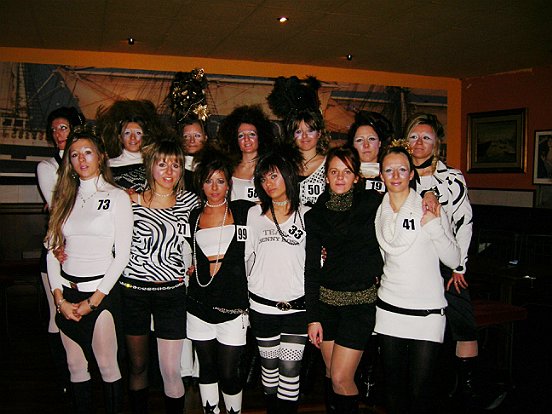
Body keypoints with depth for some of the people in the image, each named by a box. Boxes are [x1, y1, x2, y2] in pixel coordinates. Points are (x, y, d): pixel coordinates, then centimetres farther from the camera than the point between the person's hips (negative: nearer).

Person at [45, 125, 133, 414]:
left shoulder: (117, 197, -2)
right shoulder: (65, 198, 11)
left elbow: (122, 255, -7)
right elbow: (52, 250, 8)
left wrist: (92, 301, -10)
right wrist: (59, 298, -2)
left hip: (101, 292, -4)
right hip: (67, 294, 4)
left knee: (107, 365, 1)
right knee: (75, 365, 10)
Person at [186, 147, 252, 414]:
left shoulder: (243, 211, 1)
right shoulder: (193, 217, 9)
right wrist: (191, 269, 5)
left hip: (233, 304, -3)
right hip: (200, 304, 3)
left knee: (229, 373, 1)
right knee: (207, 369, 14)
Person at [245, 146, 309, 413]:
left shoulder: (306, 215, 1)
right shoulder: (254, 214, 6)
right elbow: (247, 257, 8)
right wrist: (243, 295, 6)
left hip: (296, 306, -1)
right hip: (262, 305, 2)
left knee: (290, 369, 1)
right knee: (269, 364, 13)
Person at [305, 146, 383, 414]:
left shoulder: (372, 204, -4)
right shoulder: (315, 215, 3)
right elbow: (311, 268, 2)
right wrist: (313, 317, 0)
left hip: (361, 301, -3)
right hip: (326, 300, 3)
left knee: (340, 378, -4)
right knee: (330, 374, 12)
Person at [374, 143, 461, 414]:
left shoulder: (430, 208, -5)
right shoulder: (378, 211, 5)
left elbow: (453, 260, -8)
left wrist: (433, 226, -19)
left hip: (427, 311, -3)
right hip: (389, 309, 3)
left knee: (420, 389, 1)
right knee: (393, 385, 13)